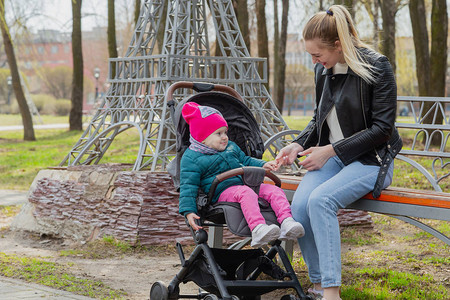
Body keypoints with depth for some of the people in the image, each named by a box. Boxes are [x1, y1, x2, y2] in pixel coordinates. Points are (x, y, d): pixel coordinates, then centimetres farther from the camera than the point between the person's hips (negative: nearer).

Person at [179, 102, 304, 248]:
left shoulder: (231, 147, 24)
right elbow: (188, 187, -3)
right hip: (223, 191, -8)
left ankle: (286, 222, -33)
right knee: (246, 193, -38)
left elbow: (246, 160, 36)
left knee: (274, 190, -14)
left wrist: (263, 165, 17)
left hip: (247, 184, 8)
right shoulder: (191, 158, 1)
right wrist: (189, 211, -14)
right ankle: (257, 229, -58)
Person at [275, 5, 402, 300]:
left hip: (370, 159, -6)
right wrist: (299, 145, 2)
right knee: (300, 205, -23)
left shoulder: (376, 67, -12)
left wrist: (331, 150, -16)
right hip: (330, 155, 6)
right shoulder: (323, 70, 8)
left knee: (321, 199, -32)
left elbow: (382, 128, -14)